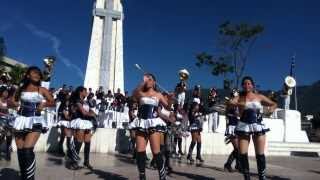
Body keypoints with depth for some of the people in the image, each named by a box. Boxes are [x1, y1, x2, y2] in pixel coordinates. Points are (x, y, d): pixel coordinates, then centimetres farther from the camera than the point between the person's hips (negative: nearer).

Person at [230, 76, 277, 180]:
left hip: (258, 126, 1)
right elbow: (230, 103, -12)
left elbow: (274, 104, 11)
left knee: (260, 154, 3)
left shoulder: (259, 97, 8)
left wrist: (272, 108, -13)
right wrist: (238, 104, -33)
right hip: (244, 126, 0)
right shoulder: (240, 97, 6)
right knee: (242, 154, -2)